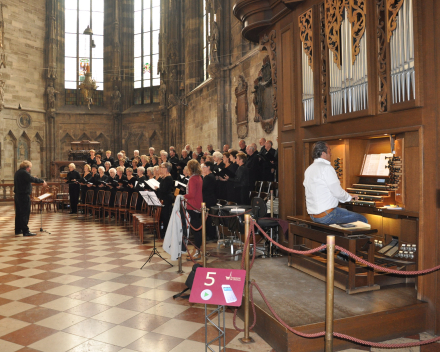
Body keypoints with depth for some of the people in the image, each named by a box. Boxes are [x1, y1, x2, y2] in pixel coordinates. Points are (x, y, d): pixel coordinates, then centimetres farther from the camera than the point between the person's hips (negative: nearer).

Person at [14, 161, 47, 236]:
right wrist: (42, 181, -15)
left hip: (17, 195, 10)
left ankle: (18, 230, 23)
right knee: (25, 214, -6)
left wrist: (32, 179, 11)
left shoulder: (17, 172, 15)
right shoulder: (24, 172, -16)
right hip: (24, 196, -10)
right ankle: (25, 231, -4)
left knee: (18, 213, 15)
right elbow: (32, 179, -24)